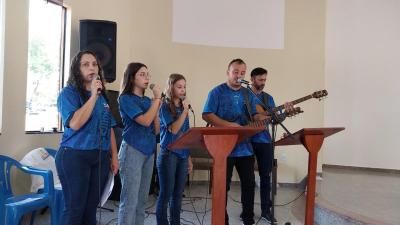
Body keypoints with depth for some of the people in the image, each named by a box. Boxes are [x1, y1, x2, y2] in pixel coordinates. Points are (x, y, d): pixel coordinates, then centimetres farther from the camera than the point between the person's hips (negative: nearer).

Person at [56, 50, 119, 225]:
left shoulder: (103, 95, 12)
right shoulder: (68, 93, -5)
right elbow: (75, 124, -21)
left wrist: (114, 156, 11)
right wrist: (93, 96, -17)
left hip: (100, 157, 5)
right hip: (74, 156, -5)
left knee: (91, 207, 11)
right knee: (75, 208, 0)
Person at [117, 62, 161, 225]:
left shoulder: (148, 101, 12)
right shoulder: (126, 98, -6)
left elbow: (156, 130, 11)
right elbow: (145, 121, -19)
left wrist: (156, 107, 0)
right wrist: (157, 98, -10)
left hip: (149, 152, 7)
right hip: (132, 151, -7)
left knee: (142, 199, 13)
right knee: (130, 200, -5)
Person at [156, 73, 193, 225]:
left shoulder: (183, 107, 12)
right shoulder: (165, 107, -5)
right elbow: (173, 130, -16)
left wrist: (189, 158, 14)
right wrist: (185, 111, -16)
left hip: (182, 155, 6)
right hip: (168, 154, -6)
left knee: (178, 194, 11)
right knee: (166, 194, 0)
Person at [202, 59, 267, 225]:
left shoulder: (248, 94, 13)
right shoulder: (217, 92, -4)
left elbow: (255, 116, 14)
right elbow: (206, 115, -12)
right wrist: (229, 125, -20)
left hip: (245, 146, 5)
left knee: (249, 183, 10)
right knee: (223, 186, 4)